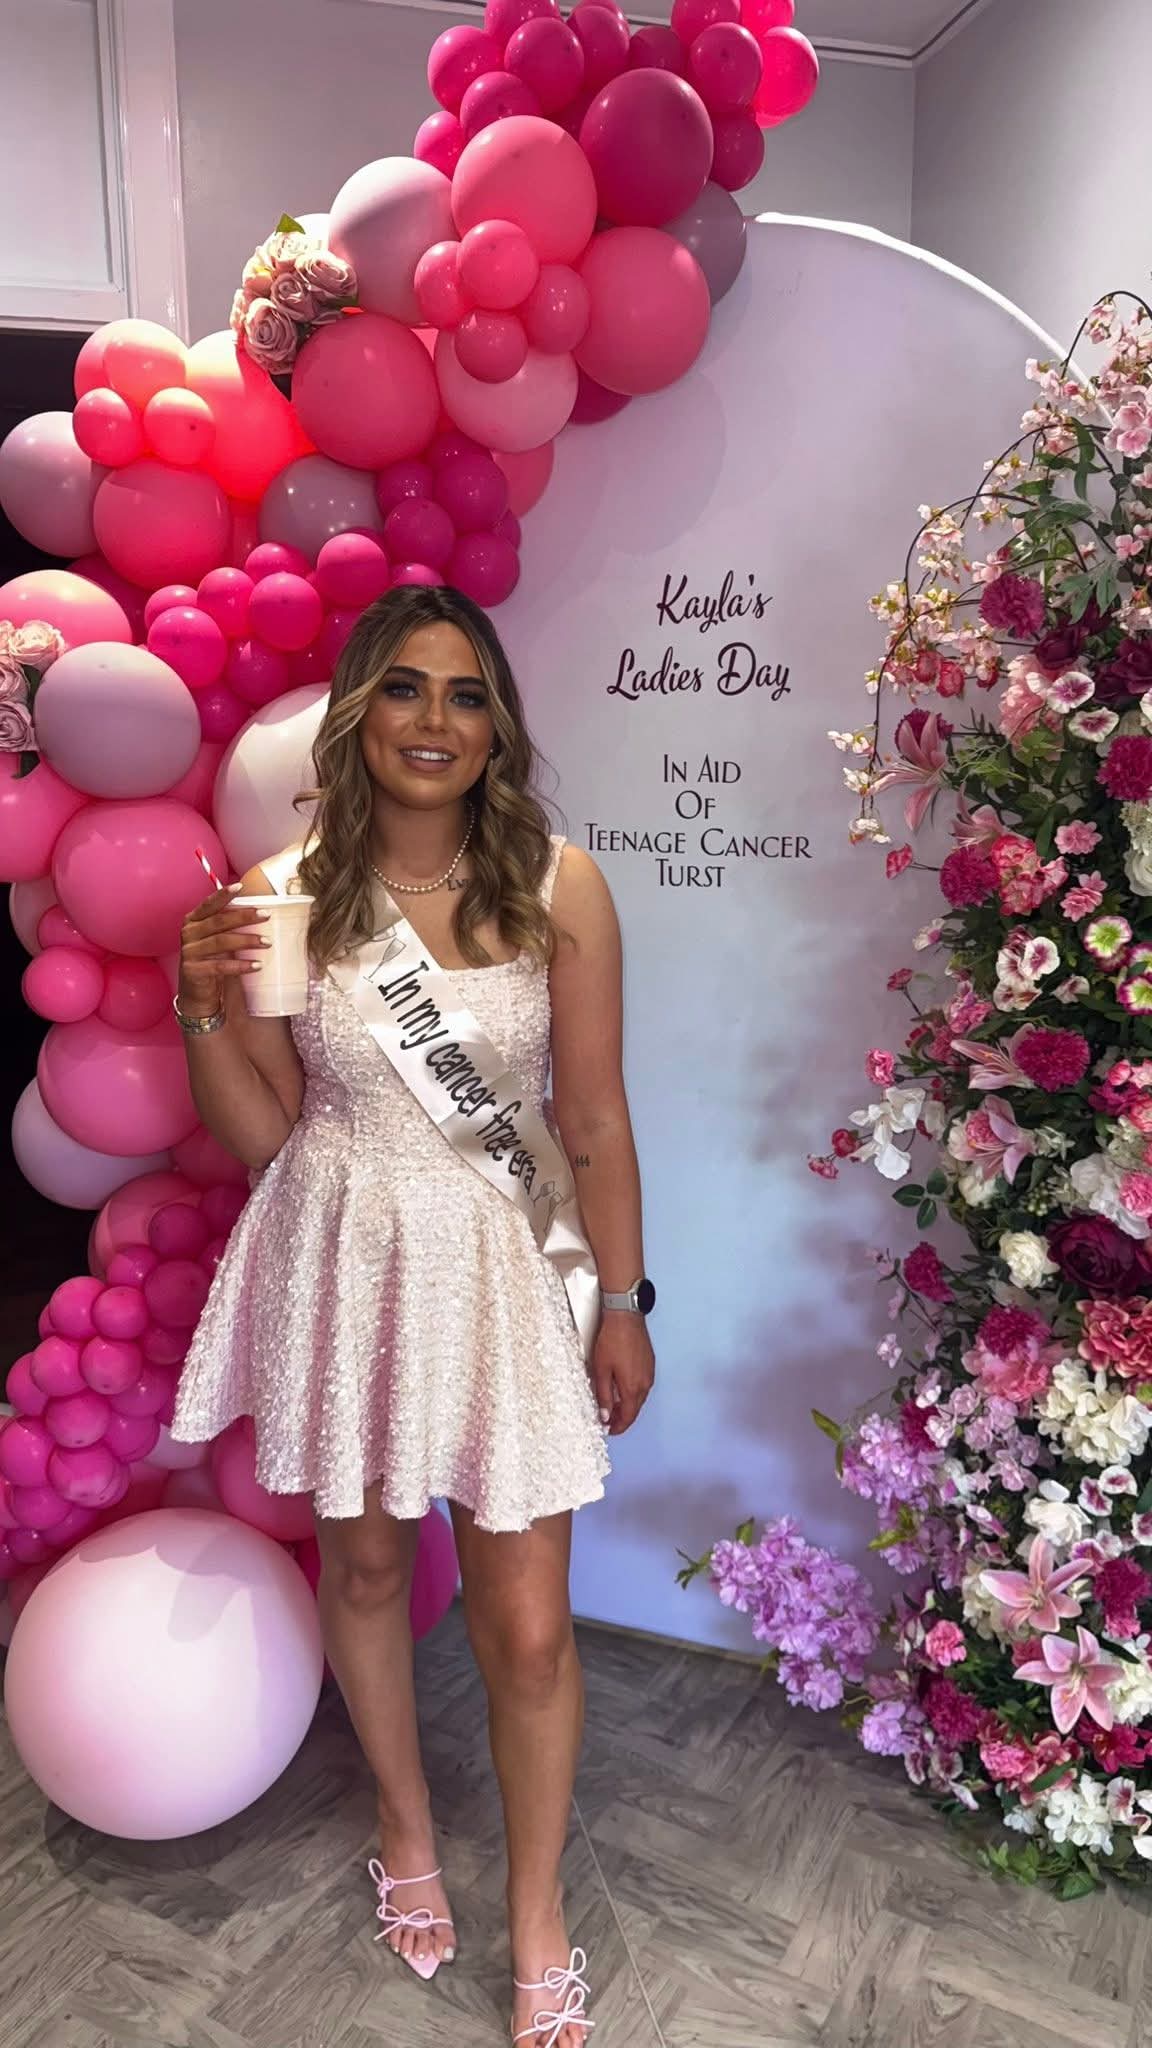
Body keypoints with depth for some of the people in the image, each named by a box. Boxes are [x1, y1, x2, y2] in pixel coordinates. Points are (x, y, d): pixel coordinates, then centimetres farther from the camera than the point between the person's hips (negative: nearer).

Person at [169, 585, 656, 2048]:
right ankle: (406, 1823, 52)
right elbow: (257, 1133, 0)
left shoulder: (558, 886, -11)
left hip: (499, 1266, -1)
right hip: (344, 1263, 2)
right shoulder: (287, 893, -6)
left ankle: (537, 1922, 36)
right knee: (362, 1560, 21)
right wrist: (206, 1007, -17)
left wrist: (621, 1305, 0)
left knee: (527, 1628, 5)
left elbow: (596, 1122, -5)